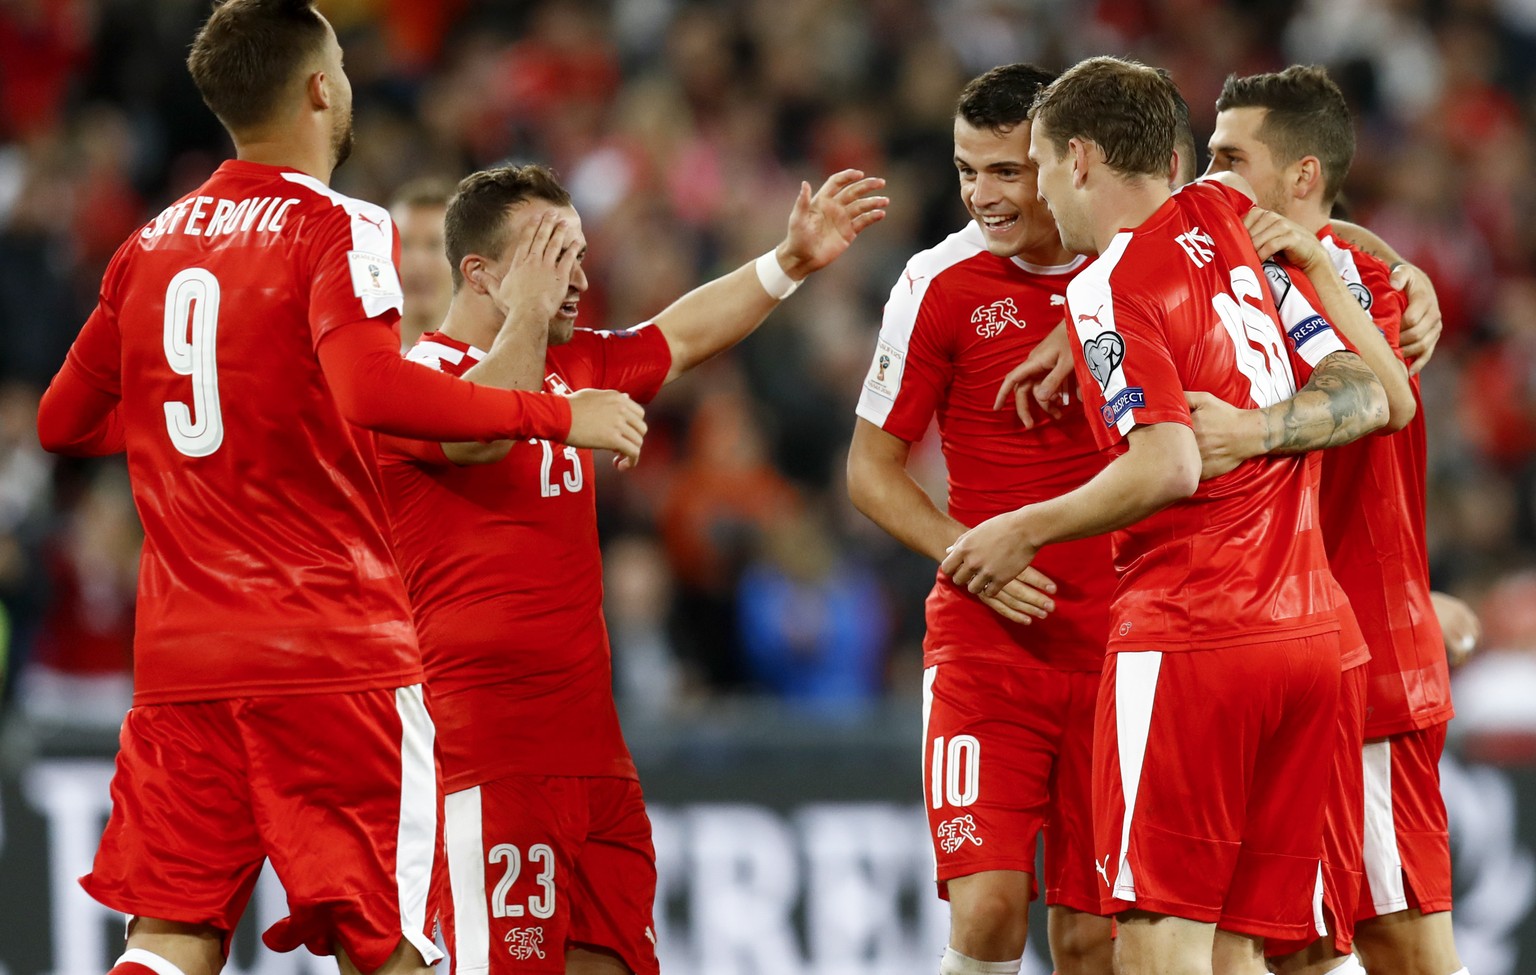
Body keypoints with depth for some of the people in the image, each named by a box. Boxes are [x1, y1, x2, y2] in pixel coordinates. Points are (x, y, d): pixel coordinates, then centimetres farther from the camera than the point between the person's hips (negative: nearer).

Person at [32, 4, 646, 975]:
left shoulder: (154, 245, 13)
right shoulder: (339, 229, -7)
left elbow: (65, 420, 21)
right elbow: (373, 390, -25)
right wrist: (554, 414, -17)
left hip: (180, 657, 6)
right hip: (331, 656, -6)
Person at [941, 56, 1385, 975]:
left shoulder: (1108, 289, -8)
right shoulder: (1223, 214, 13)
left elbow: (1168, 466, -19)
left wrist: (1027, 531, -7)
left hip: (1190, 634, -7)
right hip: (1307, 628, 7)